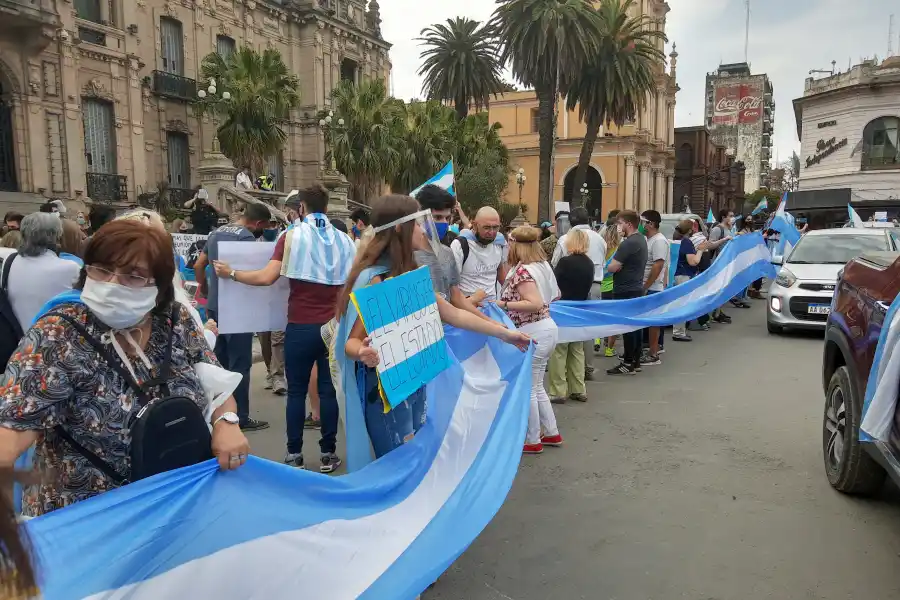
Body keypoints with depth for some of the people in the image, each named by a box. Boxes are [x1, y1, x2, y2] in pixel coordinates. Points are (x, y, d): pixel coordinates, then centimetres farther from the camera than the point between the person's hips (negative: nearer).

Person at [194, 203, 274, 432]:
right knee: (239, 364, -1)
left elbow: (198, 266, 16)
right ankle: (241, 417, 4)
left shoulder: (216, 233, 13)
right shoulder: (246, 236, -14)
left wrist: (206, 292, 25)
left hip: (214, 305, 9)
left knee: (218, 360, 17)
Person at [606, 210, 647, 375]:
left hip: (625, 291, -10)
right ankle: (635, 361, 21)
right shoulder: (641, 239, 12)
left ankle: (628, 364, 1)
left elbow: (612, 267, -22)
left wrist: (606, 264, -2)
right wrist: (618, 264, 3)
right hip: (636, 288, 10)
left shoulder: (628, 243, -20)